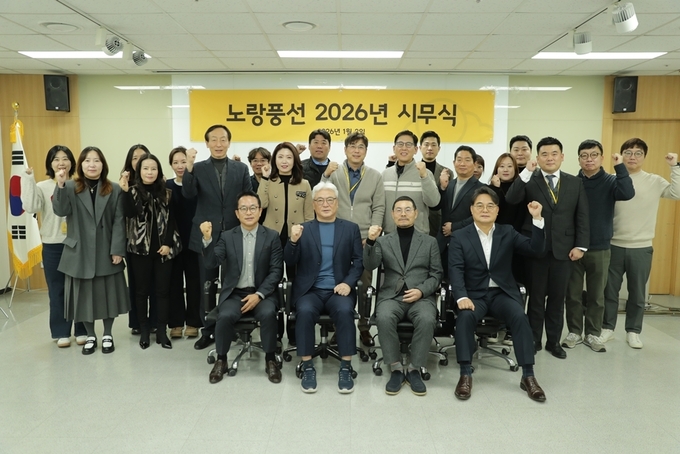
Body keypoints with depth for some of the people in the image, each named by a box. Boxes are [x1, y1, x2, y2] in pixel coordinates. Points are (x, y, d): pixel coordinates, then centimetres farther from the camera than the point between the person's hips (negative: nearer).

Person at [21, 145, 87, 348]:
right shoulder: (42, 187, 1)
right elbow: (30, 207, -16)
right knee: (57, 290, 9)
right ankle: (61, 332, 21)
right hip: (53, 246, 0)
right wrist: (28, 179, -16)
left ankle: (82, 330, 20)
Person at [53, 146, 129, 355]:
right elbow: (60, 211, -14)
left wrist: (117, 249, -9)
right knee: (85, 295, 8)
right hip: (80, 252, 0)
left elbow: (119, 221, -2)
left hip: (106, 252, 0)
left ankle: (107, 335, 24)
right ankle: (90, 336, 25)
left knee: (108, 294, 7)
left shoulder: (114, 190, 3)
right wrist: (60, 186, -28)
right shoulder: (71, 187, 3)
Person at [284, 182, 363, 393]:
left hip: (339, 289, 0)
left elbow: (359, 261, 5)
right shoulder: (303, 229, 10)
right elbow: (290, 262, 2)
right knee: (305, 311, -30)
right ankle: (307, 367, -16)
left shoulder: (351, 228, 10)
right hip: (310, 290, 0)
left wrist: (348, 282, -13)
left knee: (345, 310, -30)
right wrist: (293, 241, -18)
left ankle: (346, 368, -18)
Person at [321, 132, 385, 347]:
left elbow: (379, 208, 3)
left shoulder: (375, 176, 5)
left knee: (364, 285, 9)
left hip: (364, 239, 1)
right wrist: (325, 176, -17)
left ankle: (364, 328, 22)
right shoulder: (334, 173, 1)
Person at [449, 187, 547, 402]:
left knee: (520, 317, -27)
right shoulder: (459, 236, 2)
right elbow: (456, 270, -8)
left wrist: (537, 219, -15)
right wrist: (461, 297, -25)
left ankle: (528, 376, -16)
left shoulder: (507, 232, 9)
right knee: (465, 316, -32)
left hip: (503, 293, 2)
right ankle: (465, 374, -21)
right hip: (474, 294, -1)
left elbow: (535, 249, -2)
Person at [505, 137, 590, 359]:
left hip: (563, 249, 2)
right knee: (536, 296, 7)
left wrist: (580, 245, -2)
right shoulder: (529, 181, 0)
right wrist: (526, 172, -23)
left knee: (557, 297, 10)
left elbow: (582, 217, 6)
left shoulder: (575, 183, 8)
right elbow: (510, 200, -18)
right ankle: (534, 339, 20)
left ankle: (554, 341, 22)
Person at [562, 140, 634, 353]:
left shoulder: (610, 182, 0)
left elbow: (627, 193, -21)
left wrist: (620, 166, -23)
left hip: (600, 249, 0)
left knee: (596, 296, 10)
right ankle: (575, 332, 21)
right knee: (573, 294, 7)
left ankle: (592, 334, 23)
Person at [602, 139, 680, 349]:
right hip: (614, 246, 0)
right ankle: (607, 328, 24)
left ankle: (633, 331, 25)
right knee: (610, 291, 10)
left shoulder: (654, 181, 0)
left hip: (641, 248, 0)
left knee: (637, 294, 11)